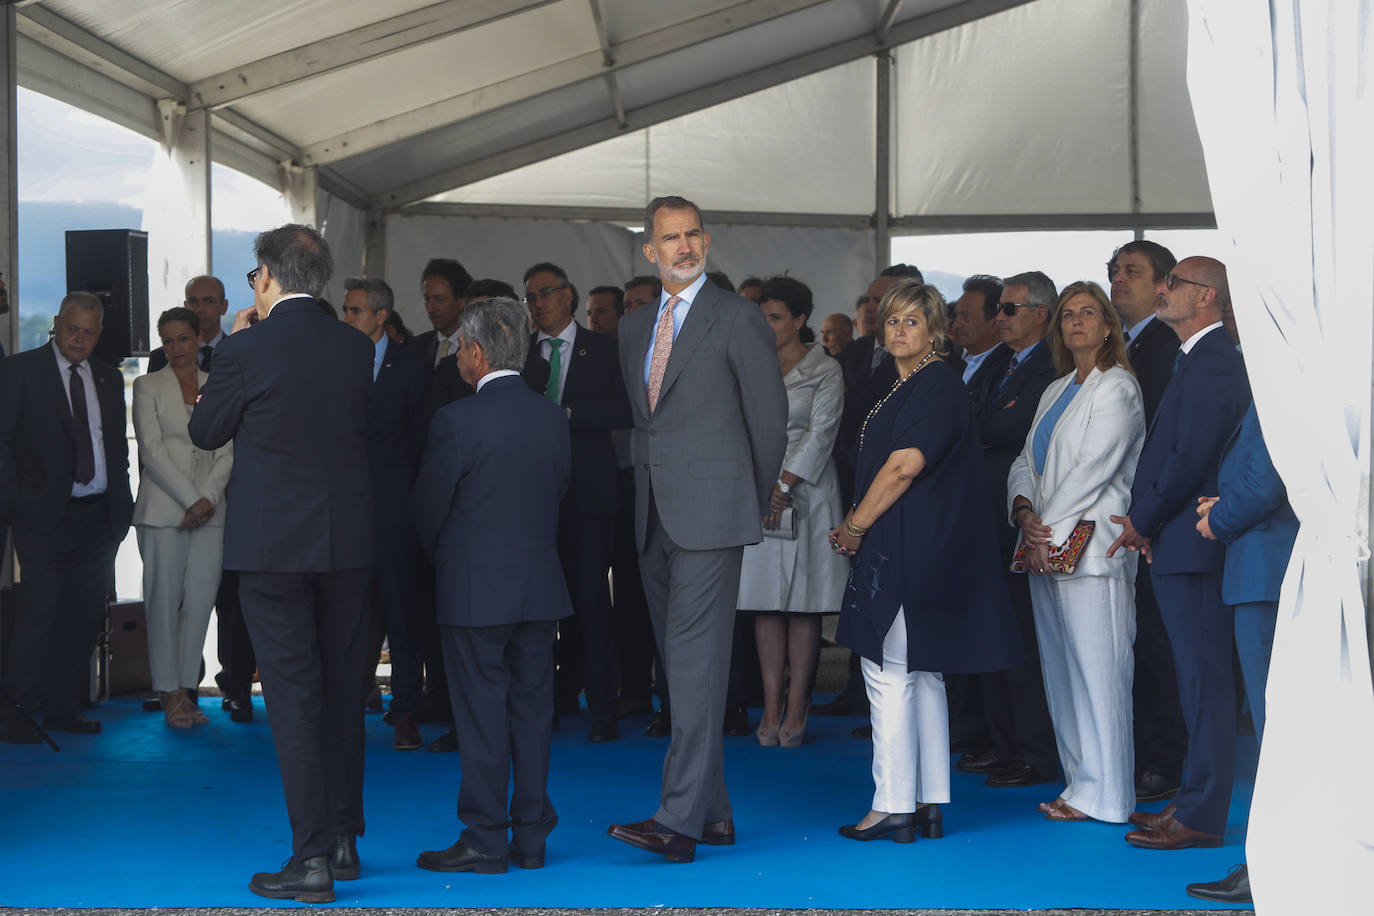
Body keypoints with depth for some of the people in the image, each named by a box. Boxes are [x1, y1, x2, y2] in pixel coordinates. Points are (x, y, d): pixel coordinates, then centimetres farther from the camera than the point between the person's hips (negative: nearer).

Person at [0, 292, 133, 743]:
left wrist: (121, 501, 10)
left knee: (82, 614, 5)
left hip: (99, 516, 5)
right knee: (40, 608, -10)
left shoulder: (109, 379, 15)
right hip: (45, 516, -5)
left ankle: (62, 707, 13)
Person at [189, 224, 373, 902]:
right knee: (342, 691, 15)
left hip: (273, 546, -5)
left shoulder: (247, 350, -12)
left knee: (294, 698, -2)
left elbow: (205, 432, 0)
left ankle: (312, 859, -2)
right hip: (347, 543, 5)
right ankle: (343, 840, 23)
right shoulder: (355, 346, 2)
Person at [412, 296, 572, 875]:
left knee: (481, 714, 1)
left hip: (475, 589, -5)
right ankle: (531, 837, 15)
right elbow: (559, 491, 9)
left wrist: (444, 559, 13)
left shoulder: (457, 421, -13)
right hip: (541, 585, 5)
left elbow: (429, 507, -6)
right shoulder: (553, 417, 3)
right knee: (532, 708, 10)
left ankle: (485, 840, 5)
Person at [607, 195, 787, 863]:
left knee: (696, 659, -12)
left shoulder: (737, 317, -3)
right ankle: (715, 812, 15)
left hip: (709, 510, -7)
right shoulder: (635, 327, 17)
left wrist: (754, 500, 4)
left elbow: (769, 413, -1)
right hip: (653, 515, 7)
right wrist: (648, 487, 16)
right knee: (681, 664, 9)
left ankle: (680, 820, -16)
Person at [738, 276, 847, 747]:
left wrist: (784, 485, -15)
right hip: (757, 494, 4)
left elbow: (820, 433, -8)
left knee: (804, 603, -2)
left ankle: (796, 708, 0)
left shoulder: (825, 371, 0)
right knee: (766, 602, 1)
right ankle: (771, 706, 3)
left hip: (805, 493, -4)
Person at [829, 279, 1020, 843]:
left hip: (912, 552, -10)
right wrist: (859, 529, 7)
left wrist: (855, 527, -12)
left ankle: (892, 807, -6)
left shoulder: (936, 384, -12)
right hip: (904, 549, 10)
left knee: (890, 671, -8)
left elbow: (905, 465, -20)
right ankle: (928, 805, 14)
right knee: (920, 675, 10)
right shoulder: (905, 387, 18)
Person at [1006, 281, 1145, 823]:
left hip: (1089, 547, -8)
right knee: (1059, 671, 8)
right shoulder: (1056, 392, 20)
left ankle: (1101, 795, -4)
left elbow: (1093, 470, -13)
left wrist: (1052, 534, -13)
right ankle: (1080, 780, 14)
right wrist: (1025, 512, -3)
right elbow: (1026, 462, 16)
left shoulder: (1117, 388, -5)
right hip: (1045, 549, 8)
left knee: (1097, 671, -7)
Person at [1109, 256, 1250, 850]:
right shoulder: (1201, 359, 19)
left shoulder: (1213, 362, -15)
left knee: (1204, 678, -6)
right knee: (1197, 677, 14)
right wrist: (1145, 522, 10)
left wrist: (1143, 522, -10)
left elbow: (1192, 457, -21)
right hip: (1178, 547, 11)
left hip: (1192, 545, -11)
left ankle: (1201, 817, -2)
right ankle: (1195, 801, 22)